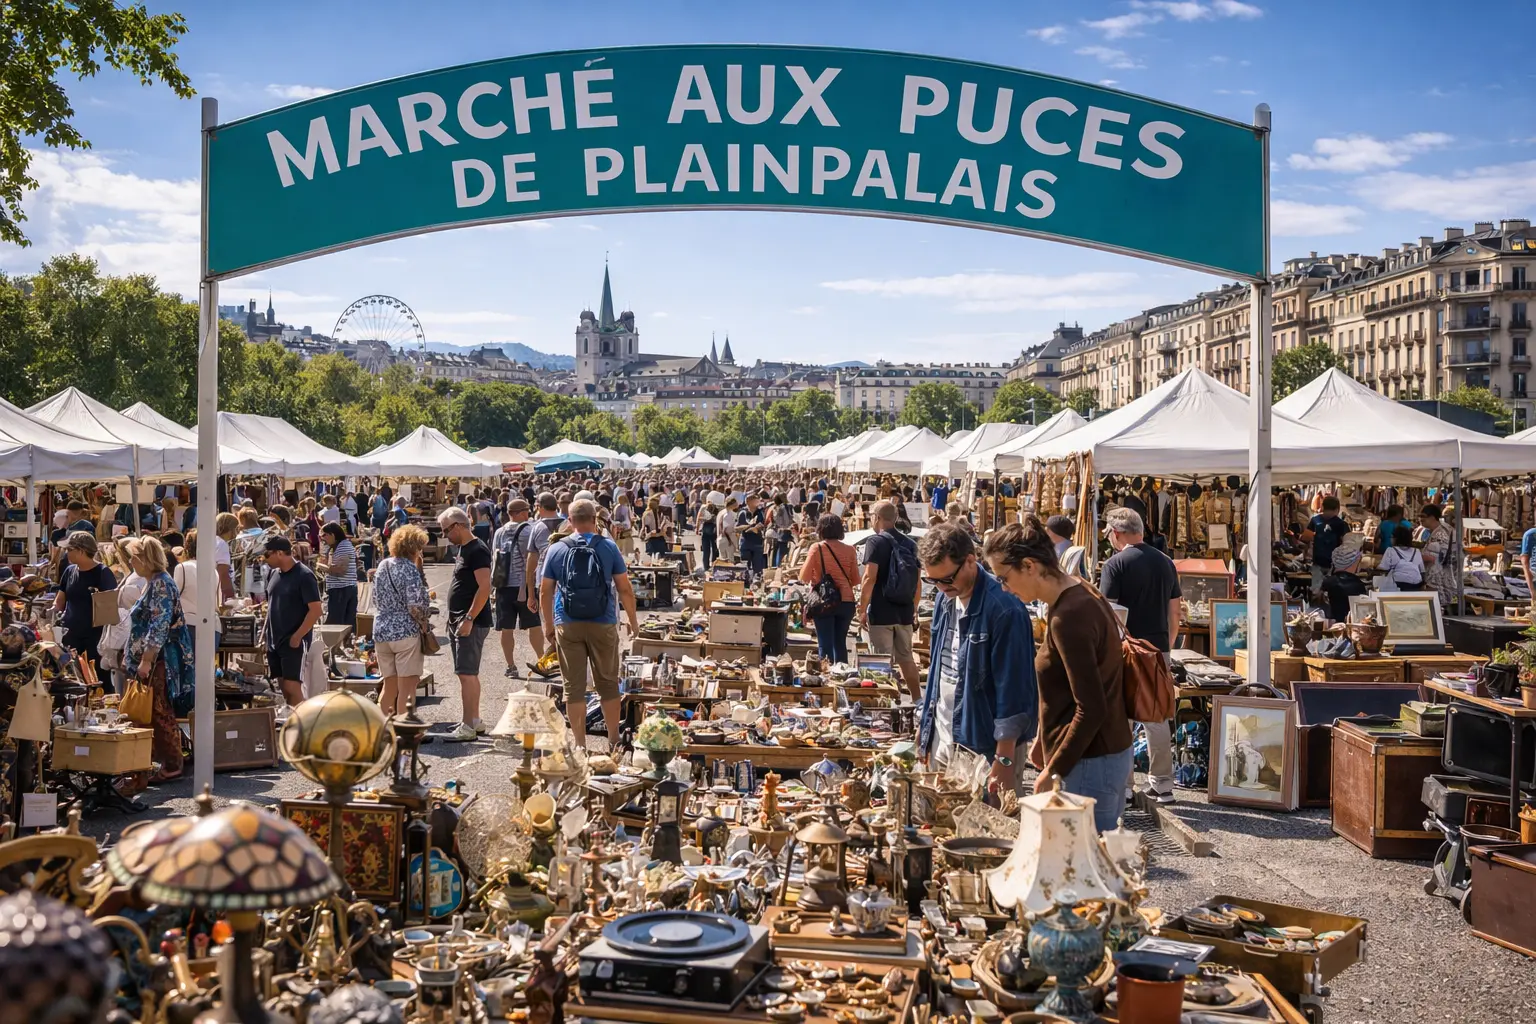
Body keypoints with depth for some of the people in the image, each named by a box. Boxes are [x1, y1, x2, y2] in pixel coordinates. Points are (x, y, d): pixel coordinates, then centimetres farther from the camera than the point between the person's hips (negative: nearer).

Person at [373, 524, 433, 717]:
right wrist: (425, 615, 2)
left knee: (389, 686, 15)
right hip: (405, 632, -7)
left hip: (380, 631, 7)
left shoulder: (382, 566, 11)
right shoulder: (410, 569, -12)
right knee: (407, 687, 0)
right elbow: (416, 605, -18)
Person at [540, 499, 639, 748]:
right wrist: (632, 620, 11)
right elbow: (625, 589, -1)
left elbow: (545, 591, 2)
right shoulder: (609, 547, -3)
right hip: (603, 625, 0)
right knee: (607, 683, 11)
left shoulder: (556, 550, 0)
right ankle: (614, 742, 18)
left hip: (567, 626, 0)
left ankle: (580, 745, 9)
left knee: (574, 687, 6)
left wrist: (548, 625, 13)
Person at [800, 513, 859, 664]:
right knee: (840, 643, 13)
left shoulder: (817, 548, -6)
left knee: (825, 644, 1)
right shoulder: (849, 549, 2)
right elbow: (855, 579, 8)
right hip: (846, 601, 3)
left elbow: (805, 577, -5)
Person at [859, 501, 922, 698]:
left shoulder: (876, 542, -9)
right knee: (906, 658, 16)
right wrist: (914, 609, 23)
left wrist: (862, 610, -11)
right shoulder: (910, 544, 9)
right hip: (904, 612, 6)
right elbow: (918, 581, 14)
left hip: (881, 613, -6)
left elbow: (870, 578, -16)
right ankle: (918, 700, 20)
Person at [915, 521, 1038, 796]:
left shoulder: (1004, 608, -20)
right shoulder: (945, 599, 5)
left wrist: (1005, 760, -20)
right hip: (942, 734, 8)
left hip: (983, 741, -7)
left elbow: (1013, 688, -21)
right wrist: (926, 722, 17)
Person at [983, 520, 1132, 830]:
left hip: (1090, 765, -10)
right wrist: (1045, 739, 20)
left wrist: (1053, 771, -15)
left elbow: (1091, 709, -22)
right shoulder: (1083, 595, 8)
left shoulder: (1068, 618, -21)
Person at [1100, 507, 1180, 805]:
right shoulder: (1165, 563, 9)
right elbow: (1174, 614, 13)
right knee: (1156, 718, 13)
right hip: (1158, 649, 6)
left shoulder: (1116, 563, -10)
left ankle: (1122, 786, 6)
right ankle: (1162, 784, 18)